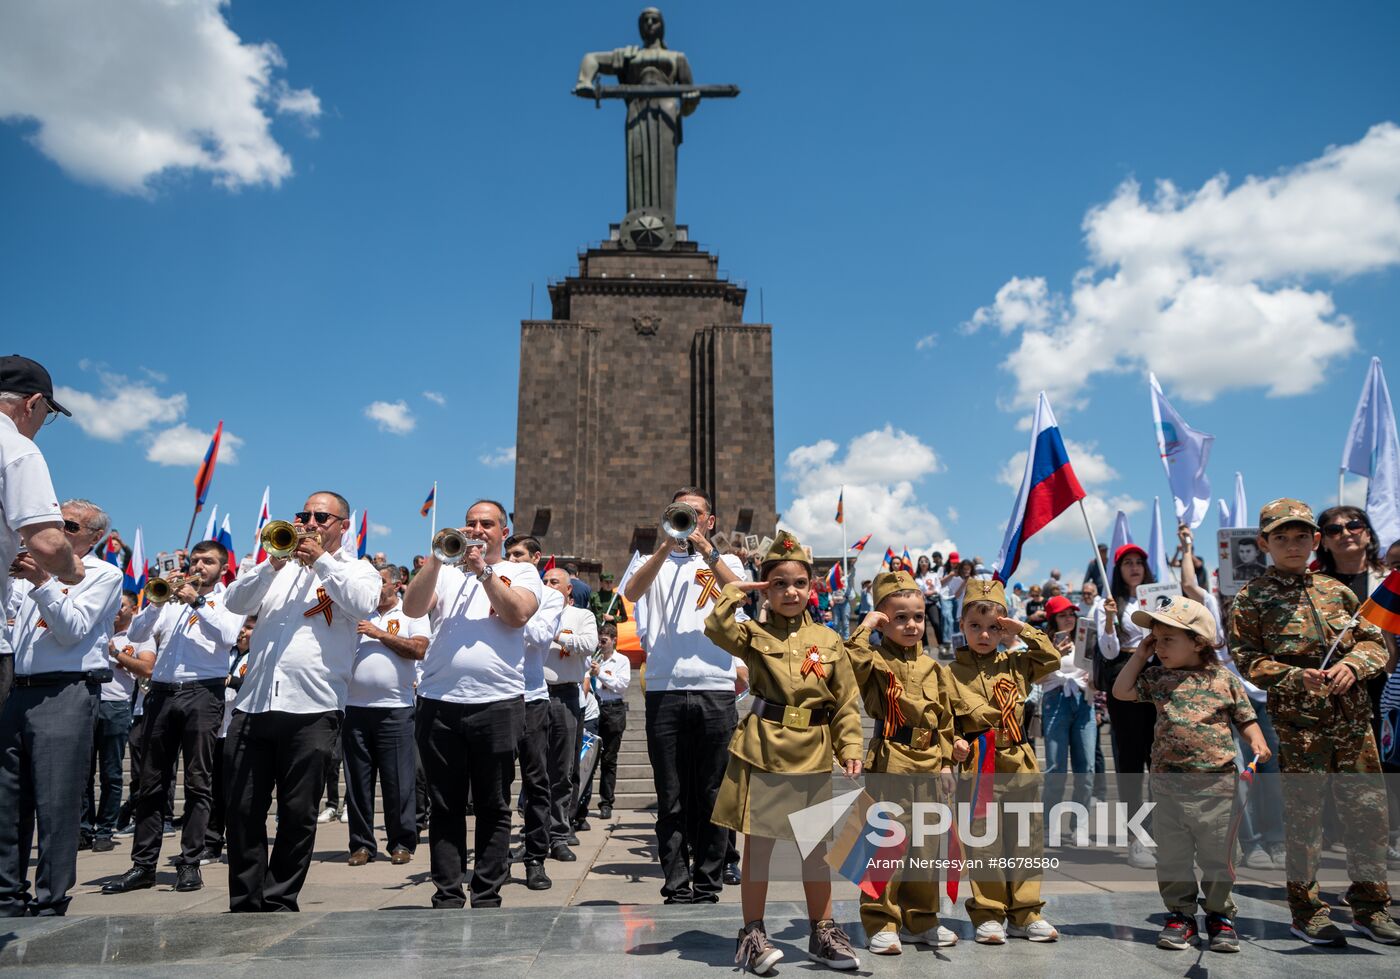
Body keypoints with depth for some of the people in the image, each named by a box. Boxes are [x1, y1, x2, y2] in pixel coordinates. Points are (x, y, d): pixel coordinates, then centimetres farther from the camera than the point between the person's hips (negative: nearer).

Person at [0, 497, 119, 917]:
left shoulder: (104, 575, 2)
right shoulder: (39, 567, 22)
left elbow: (73, 630, -9)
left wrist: (42, 582, -15)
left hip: (66, 696, -7)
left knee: (56, 806, -5)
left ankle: (50, 905, 2)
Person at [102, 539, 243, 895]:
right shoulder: (173, 595, 19)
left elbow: (229, 635, -11)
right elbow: (137, 633, 8)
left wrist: (198, 602, -13)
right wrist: (158, 601, -6)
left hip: (203, 693, -4)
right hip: (162, 692, 4)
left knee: (198, 783, -1)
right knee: (151, 782, 4)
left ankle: (190, 863, 4)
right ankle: (143, 865, 10)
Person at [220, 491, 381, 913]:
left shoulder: (356, 569, 9)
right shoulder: (277, 564, 19)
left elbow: (364, 604, -13)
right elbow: (235, 602, 5)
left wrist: (322, 559, -9)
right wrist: (274, 563, -8)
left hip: (312, 709, -4)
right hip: (253, 705, 4)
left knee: (298, 815, 4)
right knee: (243, 811, 7)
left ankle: (279, 901, 17)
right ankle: (245, 902, 19)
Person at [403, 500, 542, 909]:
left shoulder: (521, 571, 11)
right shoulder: (446, 571, 16)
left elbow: (518, 614, -8)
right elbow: (413, 608, -1)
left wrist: (483, 570, -8)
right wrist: (436, 557, -8)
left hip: (497, 702, -2)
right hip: (439, 703, 2)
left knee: (493, 809, 4)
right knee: (445, 809, 7)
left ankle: (487, 897, 13)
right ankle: (447, 897, 15)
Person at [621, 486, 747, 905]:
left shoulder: (726, 562, 15)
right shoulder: (655, 562, 15)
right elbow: (631, 592, -7)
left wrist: (706, 549, -16)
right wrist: (666, 545, -14)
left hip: (715, 690, 0)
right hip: (665, 691, 0)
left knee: (712, 796, 4)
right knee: (671, 799, 4)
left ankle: (708, 884, 13)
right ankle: (677, 886, 11)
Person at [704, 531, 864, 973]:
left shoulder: (828, 640, 5)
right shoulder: (754, 634, -1)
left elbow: (847, 702, 6)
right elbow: (716, 628, -22)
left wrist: (850, 747, -1)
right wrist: (736, 589, -12)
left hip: (814, 754, 2)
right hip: (763, 750, -2)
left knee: (815, 845, 13)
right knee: (759, 843, 6)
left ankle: (823, 931, 27)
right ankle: (753, 934, 18)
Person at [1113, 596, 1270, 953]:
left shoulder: (1225, 679, 0)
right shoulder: (1158, 678, 6)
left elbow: (1245, 718, 6)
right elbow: (1121, 691, 5)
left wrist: (1257, 741, -14)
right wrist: (1139, 655, 5)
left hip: (1216, 782, -2)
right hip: (1168, 782, 2)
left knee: (1217, 854, 7)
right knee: (1172, 854, 8)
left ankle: (1219, 915, 23)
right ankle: (1180, 914, 21)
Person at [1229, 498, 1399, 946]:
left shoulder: (1336, 590, 12)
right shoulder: (1251, 598, -1)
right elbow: (1247, 658, -6)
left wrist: (1352, 664, -8)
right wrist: (1296, 677, -19)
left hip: (1352, 715, 4)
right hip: (1296, 719, -4)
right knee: (1303, 813, 2)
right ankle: (1307, 912, 14)